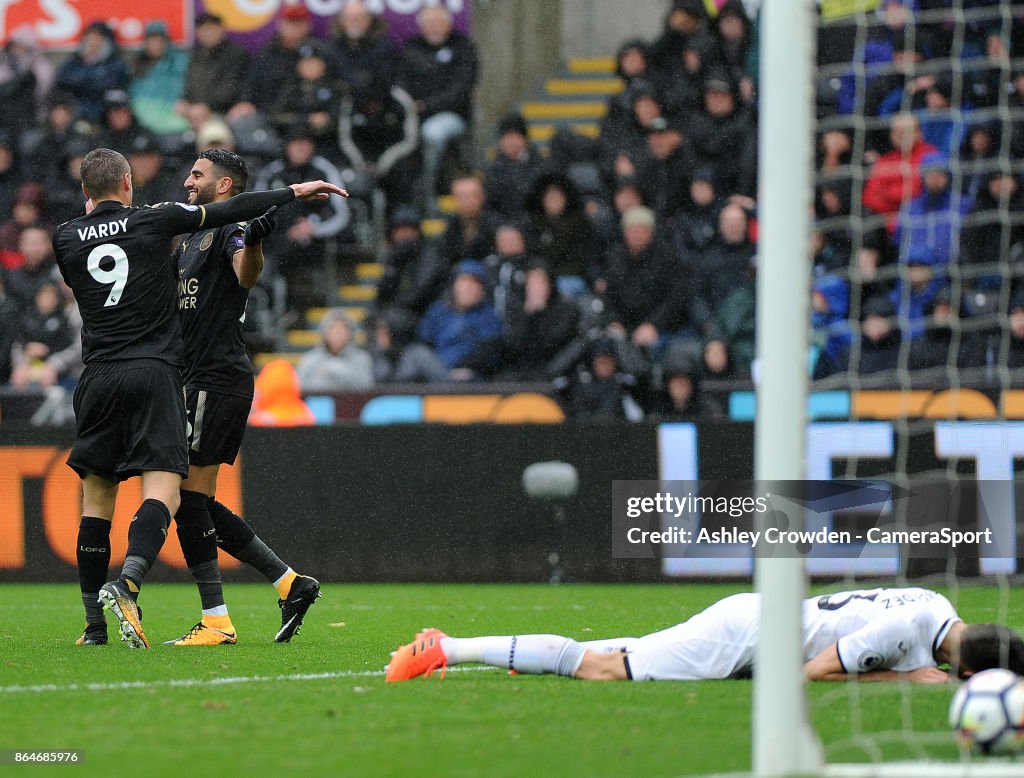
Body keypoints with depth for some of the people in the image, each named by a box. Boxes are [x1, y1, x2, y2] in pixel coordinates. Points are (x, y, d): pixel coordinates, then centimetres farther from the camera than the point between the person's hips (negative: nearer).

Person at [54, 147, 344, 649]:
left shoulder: (66, 239, 9)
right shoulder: (152, 221, 3)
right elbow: (229, 211, 8)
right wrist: (294, 192, 17)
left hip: (98, 377, 3)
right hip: (154, 372, -3)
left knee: (96, 498, 10)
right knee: (162, 491, -8)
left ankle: (94, 624, 10)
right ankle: (128, 583, -33)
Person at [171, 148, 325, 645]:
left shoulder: (229, 228, -10)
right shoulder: (192, 237, 20)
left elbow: (246, 276, -32)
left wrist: (253, 244, -54)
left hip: (216, 380, -10)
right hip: (201, 380, 10)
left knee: (190, 497, -9)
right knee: (199, 505, 9)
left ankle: (215, 622, -8)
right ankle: (290, 583, 12)